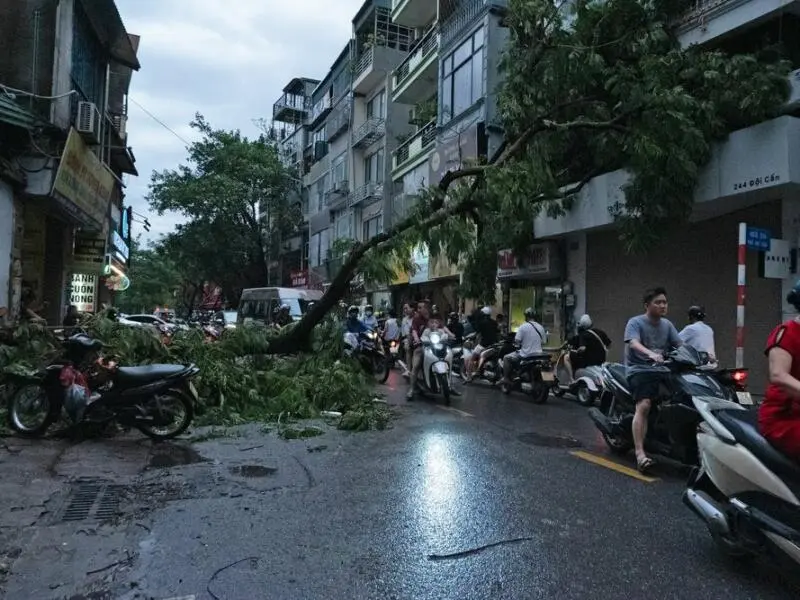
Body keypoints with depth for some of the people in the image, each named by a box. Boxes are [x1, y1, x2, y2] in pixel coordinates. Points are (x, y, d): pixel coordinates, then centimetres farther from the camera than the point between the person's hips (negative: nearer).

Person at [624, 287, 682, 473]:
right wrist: (650, 353, -40)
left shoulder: (667, 324, 17)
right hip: (640, 370, -6)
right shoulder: (635, 322, -2)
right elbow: (634, 343, -20)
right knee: (644, 405, -25)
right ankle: (640, 453, -29)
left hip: (662, 370, 6)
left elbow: (680, 345, 8)